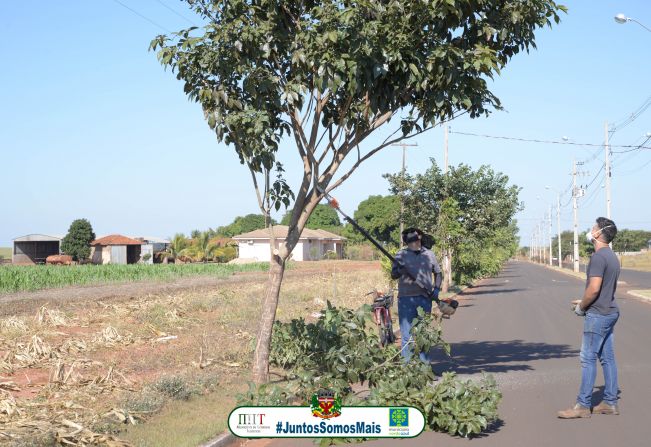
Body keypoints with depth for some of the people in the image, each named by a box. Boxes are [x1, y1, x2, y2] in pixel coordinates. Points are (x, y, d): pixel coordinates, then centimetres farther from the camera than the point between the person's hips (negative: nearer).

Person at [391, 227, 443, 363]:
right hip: (406, 298, -2)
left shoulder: (429, 255, 11)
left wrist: (436, 289, 7)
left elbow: (438, 273, 21)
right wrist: (399, 271, -22)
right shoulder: (401, 255, 5)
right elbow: (393, 275, 0)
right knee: (407, 334, -3)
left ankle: (424, 363, 17)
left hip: (425, 298, 2)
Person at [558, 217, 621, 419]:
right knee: (607, 358, 12)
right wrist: (584, 302, 19)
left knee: (588, 359, -5)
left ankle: (583, 405, -2)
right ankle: (610, 402, 17)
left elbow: (594, 289, -24)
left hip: (598, 315, -10)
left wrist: (581, 306, -8)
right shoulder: (612, 256, 13)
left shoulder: (598, 257, -18)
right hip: (611, 312, 10)